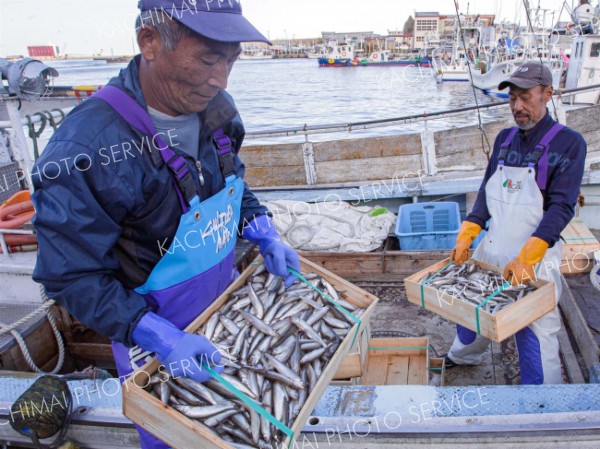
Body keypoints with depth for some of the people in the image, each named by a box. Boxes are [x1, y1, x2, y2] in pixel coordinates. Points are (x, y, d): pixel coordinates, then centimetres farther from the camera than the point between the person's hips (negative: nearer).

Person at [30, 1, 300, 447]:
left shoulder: (216, 108, -11)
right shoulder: (83, 152, -33)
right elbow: (74, 277, -24)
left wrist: (265, 236, -5)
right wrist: (160, 338, -29)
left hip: (226, 303, 6)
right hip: (157, 332, -5)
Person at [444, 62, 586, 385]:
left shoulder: (568, 143, -10)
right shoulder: (505, 138, 7)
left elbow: (561, 207, -17)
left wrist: (525, 258, -28)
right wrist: (465, 237, -3)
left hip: (535, 258, -6)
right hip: (491, 249, 6)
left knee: (536, 335, 2)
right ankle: (463, 356, 50)